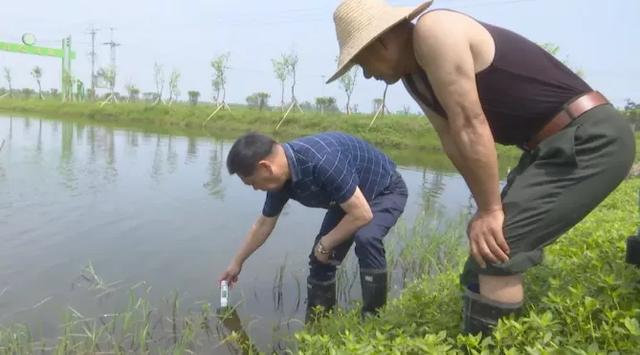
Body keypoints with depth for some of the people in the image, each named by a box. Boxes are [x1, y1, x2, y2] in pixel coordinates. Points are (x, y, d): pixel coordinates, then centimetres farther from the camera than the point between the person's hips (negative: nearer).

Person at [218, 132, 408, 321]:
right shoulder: (280, 178, -14)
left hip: (386, 191, -7)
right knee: (321, 259, 1)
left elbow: (362, 215, -34)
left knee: (365, 238, -34)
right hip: (350, 198, 7)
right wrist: (237, 262, 14)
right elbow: (263, 224, 4)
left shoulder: (322, 161, -41)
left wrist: (325, 244, -20)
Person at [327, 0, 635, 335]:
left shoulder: (434, 31, -19)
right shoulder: (413, 75, 10)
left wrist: (491, 209, -17)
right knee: (488, 246, 13)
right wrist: (488, 205, 4)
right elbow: (452, 140, 9)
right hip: (555, 145, 9)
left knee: (494, 250, -17)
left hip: (590, 139, -9)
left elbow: (469, 125, -22)